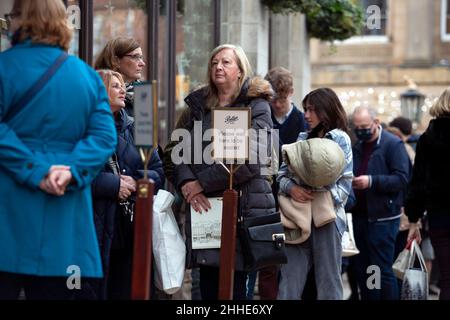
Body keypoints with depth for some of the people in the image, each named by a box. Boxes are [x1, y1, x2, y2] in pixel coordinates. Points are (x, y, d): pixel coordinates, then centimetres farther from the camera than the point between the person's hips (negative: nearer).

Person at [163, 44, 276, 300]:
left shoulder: (257, 107, 3)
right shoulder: (198, 106, 18)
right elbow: (173, 151, 11)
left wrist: (202, 183, -10)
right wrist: (186, 183, -9)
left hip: (244, 204, -4)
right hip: (202, 205, 5)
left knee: (235, 286, -7)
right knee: (208, 286, 2)